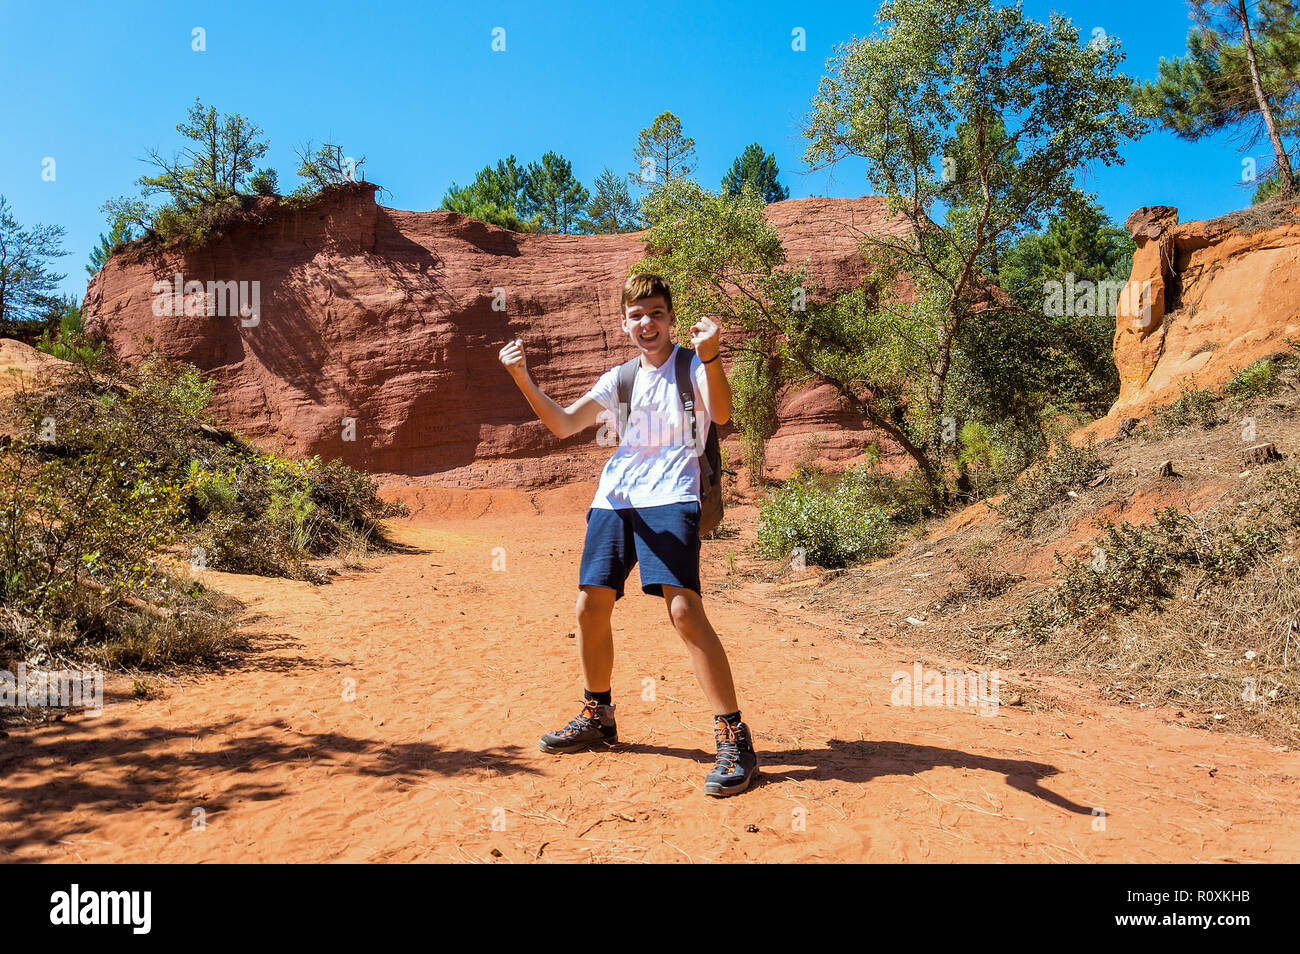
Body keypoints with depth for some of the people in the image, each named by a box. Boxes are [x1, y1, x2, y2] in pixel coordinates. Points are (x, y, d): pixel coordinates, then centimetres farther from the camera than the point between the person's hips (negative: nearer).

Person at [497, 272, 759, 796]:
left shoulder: (691, 365, 4)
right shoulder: (619, 379, 17)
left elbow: (720, 413, -17)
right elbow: (564, 425, 13)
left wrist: (709, 355, -34)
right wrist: (524, 380, -1)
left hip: (670, 499, -5)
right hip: (615, 498, 6)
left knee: (684, 608, -20)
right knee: (591, 605, 3)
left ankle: (733, 737, -12)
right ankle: (597, 717, 26)